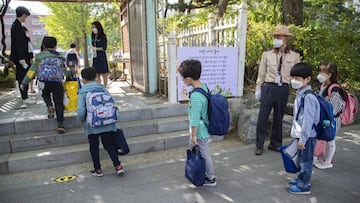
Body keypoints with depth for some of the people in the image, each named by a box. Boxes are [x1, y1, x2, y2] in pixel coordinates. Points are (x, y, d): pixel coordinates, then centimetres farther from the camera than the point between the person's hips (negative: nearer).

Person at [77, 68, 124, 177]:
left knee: (94, 147, 14)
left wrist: (82, 119, 8)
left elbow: (81, 111, -13)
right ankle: (118, 166, 7)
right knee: (109, 144, 12)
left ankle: (98, 169, 23)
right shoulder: (103, 89, 2)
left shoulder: (82, 92, -7)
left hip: (92, 125, -2)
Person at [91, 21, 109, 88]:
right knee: (97, 74, 7)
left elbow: (104, 48, -10)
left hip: (102, 56, -7)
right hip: (95, 57, 7)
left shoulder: (103, 36, -5)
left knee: (103, 74, -3)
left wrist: (96, 48, -14)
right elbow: (93, 46, 18)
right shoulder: (93, 37, 15)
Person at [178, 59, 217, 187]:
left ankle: (211, 179, 26)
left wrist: (193, 135, -15)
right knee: (204, 153, 23)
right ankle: (206, 172, 41)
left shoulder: (195, 96, -29)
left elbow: (195, 119, -24)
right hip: (204, 129, 9)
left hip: (200, 132, -9)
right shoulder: (204, 86, -2)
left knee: (205, 154, 8)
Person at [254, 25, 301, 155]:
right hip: (268, 87, -1)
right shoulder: (267, 54, 4)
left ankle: (275, 143, 26)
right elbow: (261, 73, 6)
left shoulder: (294, 56, 5)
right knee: (263, 116, -1)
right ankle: (259, 145, 10)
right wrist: (258, 89, 5)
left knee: (279, 117, 11)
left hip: (283, 89, 1)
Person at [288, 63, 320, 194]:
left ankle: (303, 186, 18)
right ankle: (302, 178, 38)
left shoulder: (308, 97, -23)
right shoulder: (300, 94, 7)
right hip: (301, 134, 9)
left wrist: (303, 139, -22)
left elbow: (308, 120, -24)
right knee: (301, 159, 21)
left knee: (305, 160, 4)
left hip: (307, 136, -9)